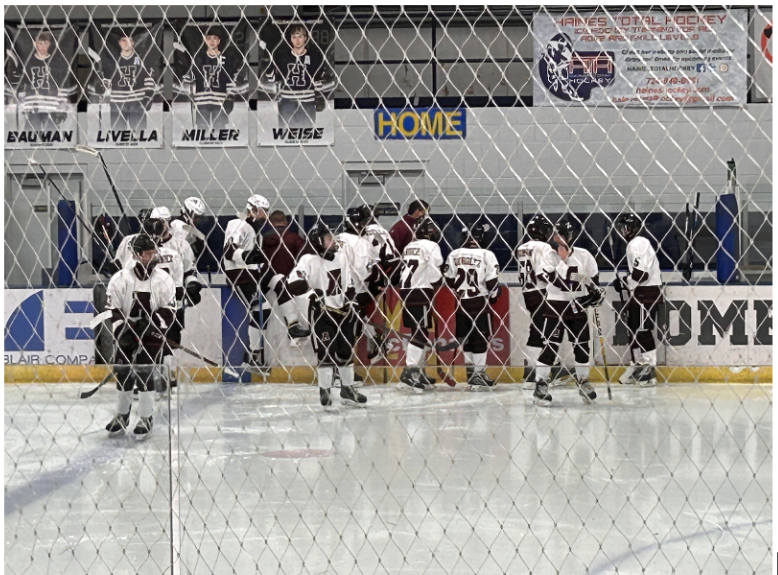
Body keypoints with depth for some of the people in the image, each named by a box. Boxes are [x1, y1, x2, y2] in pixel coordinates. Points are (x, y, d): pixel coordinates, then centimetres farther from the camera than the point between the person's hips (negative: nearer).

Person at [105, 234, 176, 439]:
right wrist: (122, 331, -13)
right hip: (126, 332, 1)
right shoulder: (120, 279, -4)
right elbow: (112, 310, -1)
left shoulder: (163, 279, -2)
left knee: (145, 373, -11)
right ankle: (122, 416, 21)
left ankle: (146, 418, 0)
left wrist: (151, 324, -16)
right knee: (123, 373, 3)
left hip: (152, 333, -1)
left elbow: (168, 311, -1)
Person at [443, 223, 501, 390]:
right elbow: (492, 281, -11)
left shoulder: (454, 255, 0)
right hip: (480, 301, -4)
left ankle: (471, 371, 21)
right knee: (481, 337, 1)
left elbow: (449, 280, 6)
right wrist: (493, 296, 8)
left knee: (465, 337, 13)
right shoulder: (486, 255, -11)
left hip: (461, 301, 4)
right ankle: (478, 374, -2)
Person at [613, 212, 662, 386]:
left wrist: (623, 282, -10)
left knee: (643, 331, -10)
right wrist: (625, 283, 12)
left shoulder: (636, 245, -14)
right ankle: (636, 367, 20)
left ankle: (649, 368, -10)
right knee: (634, 330, 14)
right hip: (639, 295, 11)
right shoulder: (638, 243, 19)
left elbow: (640, 274, -23)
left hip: (645, 294, -11)